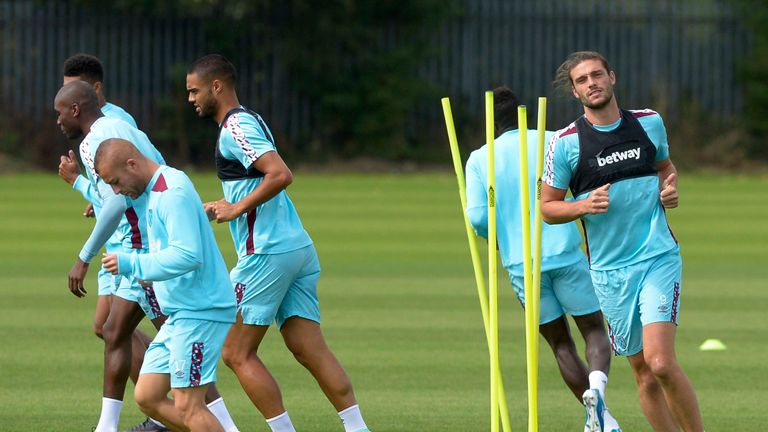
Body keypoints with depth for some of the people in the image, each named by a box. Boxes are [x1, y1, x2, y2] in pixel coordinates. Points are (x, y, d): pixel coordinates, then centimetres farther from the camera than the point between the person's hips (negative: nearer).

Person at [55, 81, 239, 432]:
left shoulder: (94, 142, -12)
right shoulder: (127, 130, 18)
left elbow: (117, 201, -24)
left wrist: (84, 258, -19)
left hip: (145, 248, -10)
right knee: (115, 331, 17)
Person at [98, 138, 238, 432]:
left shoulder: (174, 193, -17)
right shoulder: (155, 190, 15)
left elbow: (187, 256, -26)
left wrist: (131, 264, -21)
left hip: (199, 313, -11)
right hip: (179, 313, 11)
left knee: (188, 407, -11)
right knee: (147, 397, 8)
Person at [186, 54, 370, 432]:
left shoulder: (236, 127, -11)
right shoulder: (247, 122, 20)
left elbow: (280, 174, -24)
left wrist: (237, 209, -16)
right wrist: (225, 207, 18)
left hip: (267, 254, -10)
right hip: (299, 247, 10)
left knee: (237, 353, -2)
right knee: (310, 349, 4)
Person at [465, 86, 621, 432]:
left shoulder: (479, 160, 3)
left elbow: (477, 216, -4)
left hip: (520, 264, 1)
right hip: (565, 254, -1)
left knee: (560, 344, 14)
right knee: (594, 330, 9)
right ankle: (596, 386, -21)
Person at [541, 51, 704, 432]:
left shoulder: (649, 122, 3)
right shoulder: (565, 143, -4)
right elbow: (547, 207, 3)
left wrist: (670, 188, 2)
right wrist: (584, 205, -16)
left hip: (659, 257, -1)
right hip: (609, 269, 1)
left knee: (660, 362, -18)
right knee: (643, 372, 5)